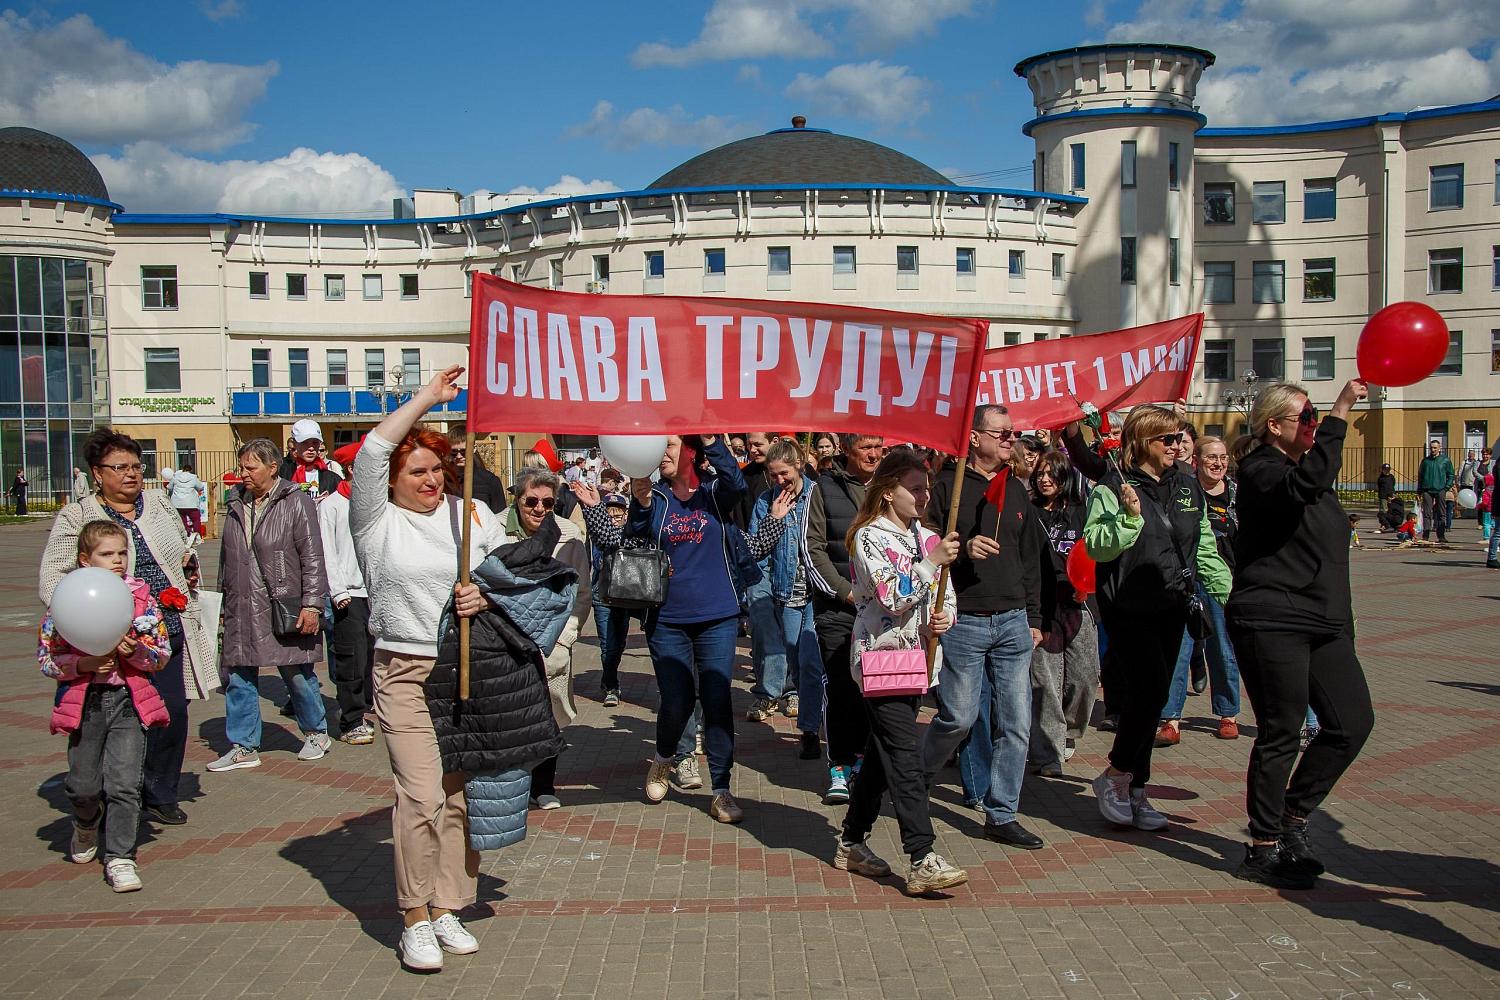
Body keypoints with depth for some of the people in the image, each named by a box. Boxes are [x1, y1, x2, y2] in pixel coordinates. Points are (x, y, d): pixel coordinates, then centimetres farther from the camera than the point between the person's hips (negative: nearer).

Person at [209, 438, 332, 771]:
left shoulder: (296, 502, -8)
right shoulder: (236, 503, 11)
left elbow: (313, 559, -10)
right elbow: (227, 557, 20)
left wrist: (312, 605, -14)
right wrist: (226, 599, 21)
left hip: (283, 607, -6)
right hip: (241, 610, 6)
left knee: (297, 675, 6)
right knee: (239, 679, 6)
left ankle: (316, 733, 26)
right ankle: (244, 747, 16)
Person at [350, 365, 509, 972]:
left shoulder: (472, 512, 11)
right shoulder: (377, 519, 1)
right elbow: (372, 451, -14)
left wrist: (487, 595, -10)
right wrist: (426, 398, -10)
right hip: (405, 673, -3)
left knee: (460, 795, 4)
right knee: (421, 795, -10)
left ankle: (447, 908, 17)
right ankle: (415, 919, 3)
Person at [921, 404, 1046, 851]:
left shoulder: (1016, 489, 14)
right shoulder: (947, 486, -4)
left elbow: (1031, 558, 18)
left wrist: (1033, 618, 16)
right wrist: (962, 550, -23)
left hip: (1013, 622, 5)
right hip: (963, 622, -5)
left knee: (1015, 722, 4)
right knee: (959, 716, 0)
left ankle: (1001, 814, 15)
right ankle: (918, 778, 27)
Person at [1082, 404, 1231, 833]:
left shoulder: (1187, 484, 10)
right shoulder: (1113, 488, -8)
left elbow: (1205, 548, 17)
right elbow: (1095, 547, -17)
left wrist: (1230, 593, 13)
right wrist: (1130, 517, -27)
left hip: (1172, 607, 6)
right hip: (1127, 607, -6)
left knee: (1150, 695, 9)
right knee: (1153, 685, -19)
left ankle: (1135, 791, 19)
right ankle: (1116, 775, 0)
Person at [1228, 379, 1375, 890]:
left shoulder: (1311, 467, 18)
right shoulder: (1260, 470, -10)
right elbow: (1305, 484, -35)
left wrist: (1342, 620, 26)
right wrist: (1341, 409, -33)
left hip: (1324, 622, 9)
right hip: (1272, 622, -9)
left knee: (1352, 722, 3)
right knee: (1281, 733, -4)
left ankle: (1293, 816, 19)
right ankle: (1262, 850, 8)